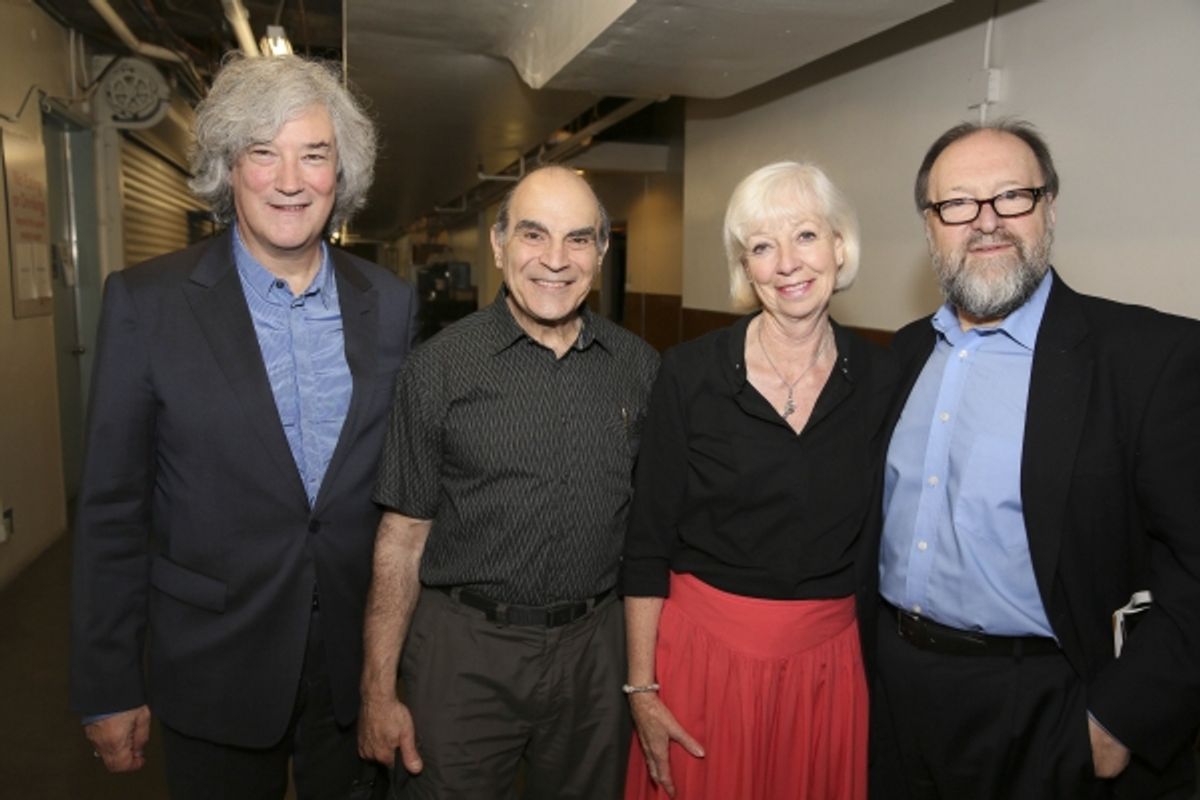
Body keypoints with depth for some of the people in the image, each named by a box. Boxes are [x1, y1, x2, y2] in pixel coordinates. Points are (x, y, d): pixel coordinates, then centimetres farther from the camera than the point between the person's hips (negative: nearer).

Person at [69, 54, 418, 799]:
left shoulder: (392, 302, -3)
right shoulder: (146, 301, -10)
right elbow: (112, 506, -7)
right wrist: (108, 687, -3)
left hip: (361, 659, 2)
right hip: (214, 667, -2)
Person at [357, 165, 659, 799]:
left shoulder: (640, 367, -1)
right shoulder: (440, 367, -9)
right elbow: (403, 534, -6)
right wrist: (378, 691, -6)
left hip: (595, 647, 3)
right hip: (464, 651, -2)